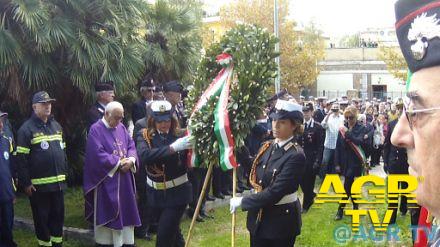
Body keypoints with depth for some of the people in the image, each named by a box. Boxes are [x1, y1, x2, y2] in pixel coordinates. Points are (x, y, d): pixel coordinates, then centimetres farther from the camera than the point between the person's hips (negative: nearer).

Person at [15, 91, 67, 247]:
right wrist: (26, 183, -14)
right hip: (39, 185, -6)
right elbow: (21, 159, -12)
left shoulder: (56, 126, 12)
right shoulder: (27, 129, -9)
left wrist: (64, 173, 14)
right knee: (42, 218, 5)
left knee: (58, 215, 12)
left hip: (58, 182, 6)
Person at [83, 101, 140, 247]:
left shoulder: (121, 128, 10)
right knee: (107, 213, 0)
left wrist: (131, 160, -12)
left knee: (126, 210, 9)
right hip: (106, 180, -6)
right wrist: (119, 162, -16)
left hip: (124, 179, 6)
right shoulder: (96, 129, -10)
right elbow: (98, 154, -18)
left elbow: (131, 146, 9)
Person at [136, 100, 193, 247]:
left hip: (177, 193, -3)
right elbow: (144, 155, -27)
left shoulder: (179, 136, -10)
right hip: (156, 193, 3)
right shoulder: (145, 136, -6)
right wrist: (172, 148, -34)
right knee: (172, 231, 19)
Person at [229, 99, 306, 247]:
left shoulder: (296, 156, -20)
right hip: (258, 217, 7)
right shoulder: (267, 147, 3)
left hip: (282, 220, -6)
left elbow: (275, 192, -25)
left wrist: (242, 201, -17)